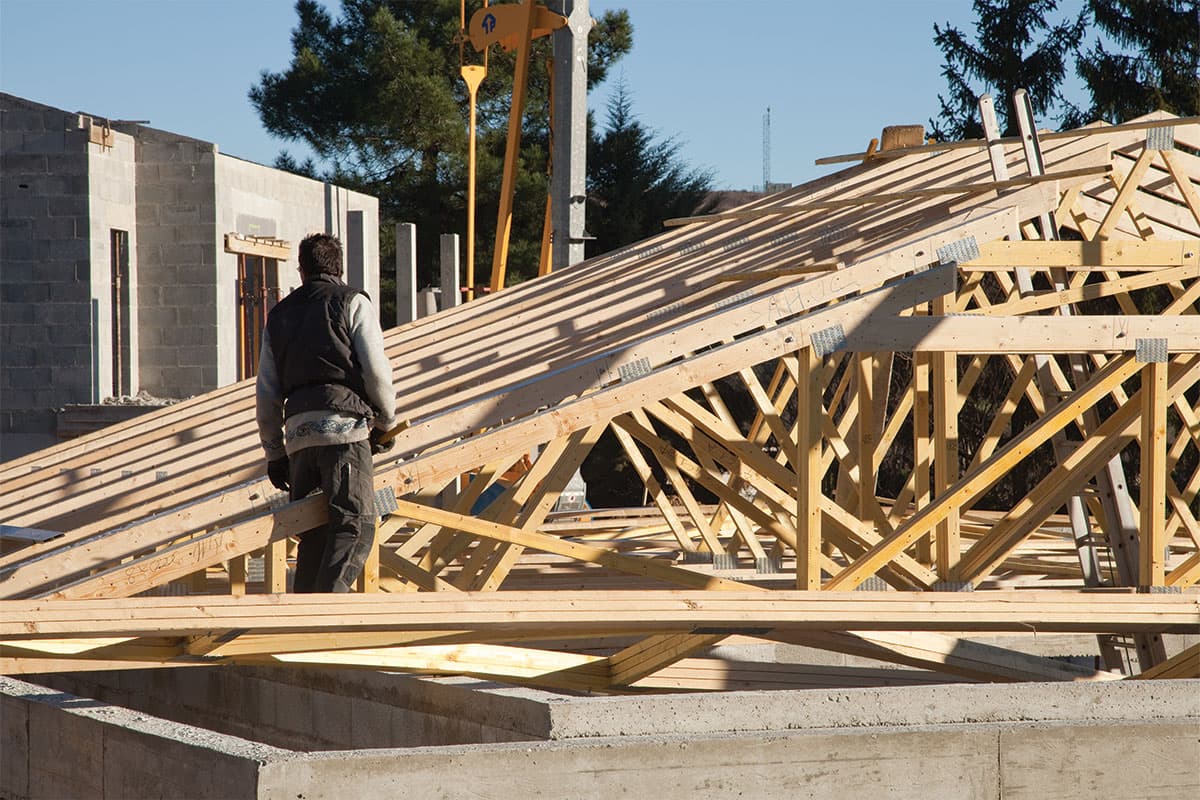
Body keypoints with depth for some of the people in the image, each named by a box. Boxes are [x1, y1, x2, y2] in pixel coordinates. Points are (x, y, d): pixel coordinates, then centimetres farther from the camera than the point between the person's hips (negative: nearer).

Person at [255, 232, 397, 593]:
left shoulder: (280, 314, 23)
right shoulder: (353, 303, 9)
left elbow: (266, 393, 19)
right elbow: (376, 371, -1)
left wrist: (274, 454, 24)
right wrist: (386, 420, 14)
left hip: (297, 431, 5)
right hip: (344, 424, -5)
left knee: (312, 534, 12)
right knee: (356, 526, -12)